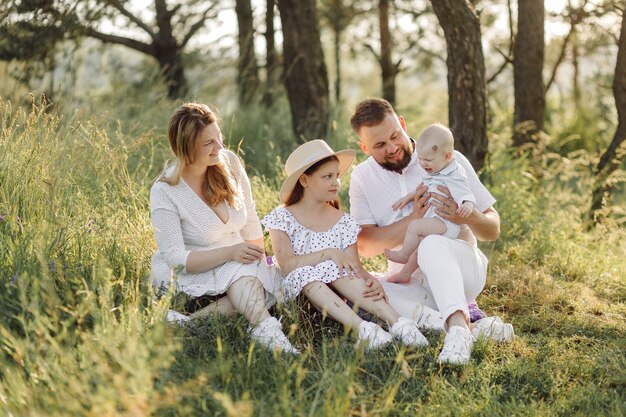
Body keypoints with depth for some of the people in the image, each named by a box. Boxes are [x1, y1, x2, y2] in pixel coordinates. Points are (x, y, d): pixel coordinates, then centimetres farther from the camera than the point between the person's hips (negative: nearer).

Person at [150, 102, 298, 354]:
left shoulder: (229, 163, -4)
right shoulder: (164, 192, -17)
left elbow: (251, 224, 5)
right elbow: (176, 259, -20)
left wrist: (259, 260, -9)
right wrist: (230, 252, -30)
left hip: (238, 268, 5)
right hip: (188, 274, -5)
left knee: (269, 285, -28)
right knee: (241, 271, -34)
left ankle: (193, 320, -36)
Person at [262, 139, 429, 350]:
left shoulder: (343, 222, 10)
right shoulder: (282, 218, 1)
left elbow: (355, 266, -1)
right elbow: (286, 265, -13)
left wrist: (370, 280, -25)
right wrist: (328, 254, -23)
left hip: (336, 287, 2)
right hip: (297, 288, -2)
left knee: (338, 269, -30)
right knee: (304, 273, -34)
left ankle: (396, 321, -47)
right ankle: (360, 327, -55)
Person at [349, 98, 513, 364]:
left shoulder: (449, 160, -3)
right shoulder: (362, 177, 3)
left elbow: (493, 230, 0)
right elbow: (365, 245, -7)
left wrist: (468, 217, -25)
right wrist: (412, 220, -21)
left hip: (460, 270, -3)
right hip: (410, 284, 3)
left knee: (432, 244, -36)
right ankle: (470, 325, -35)